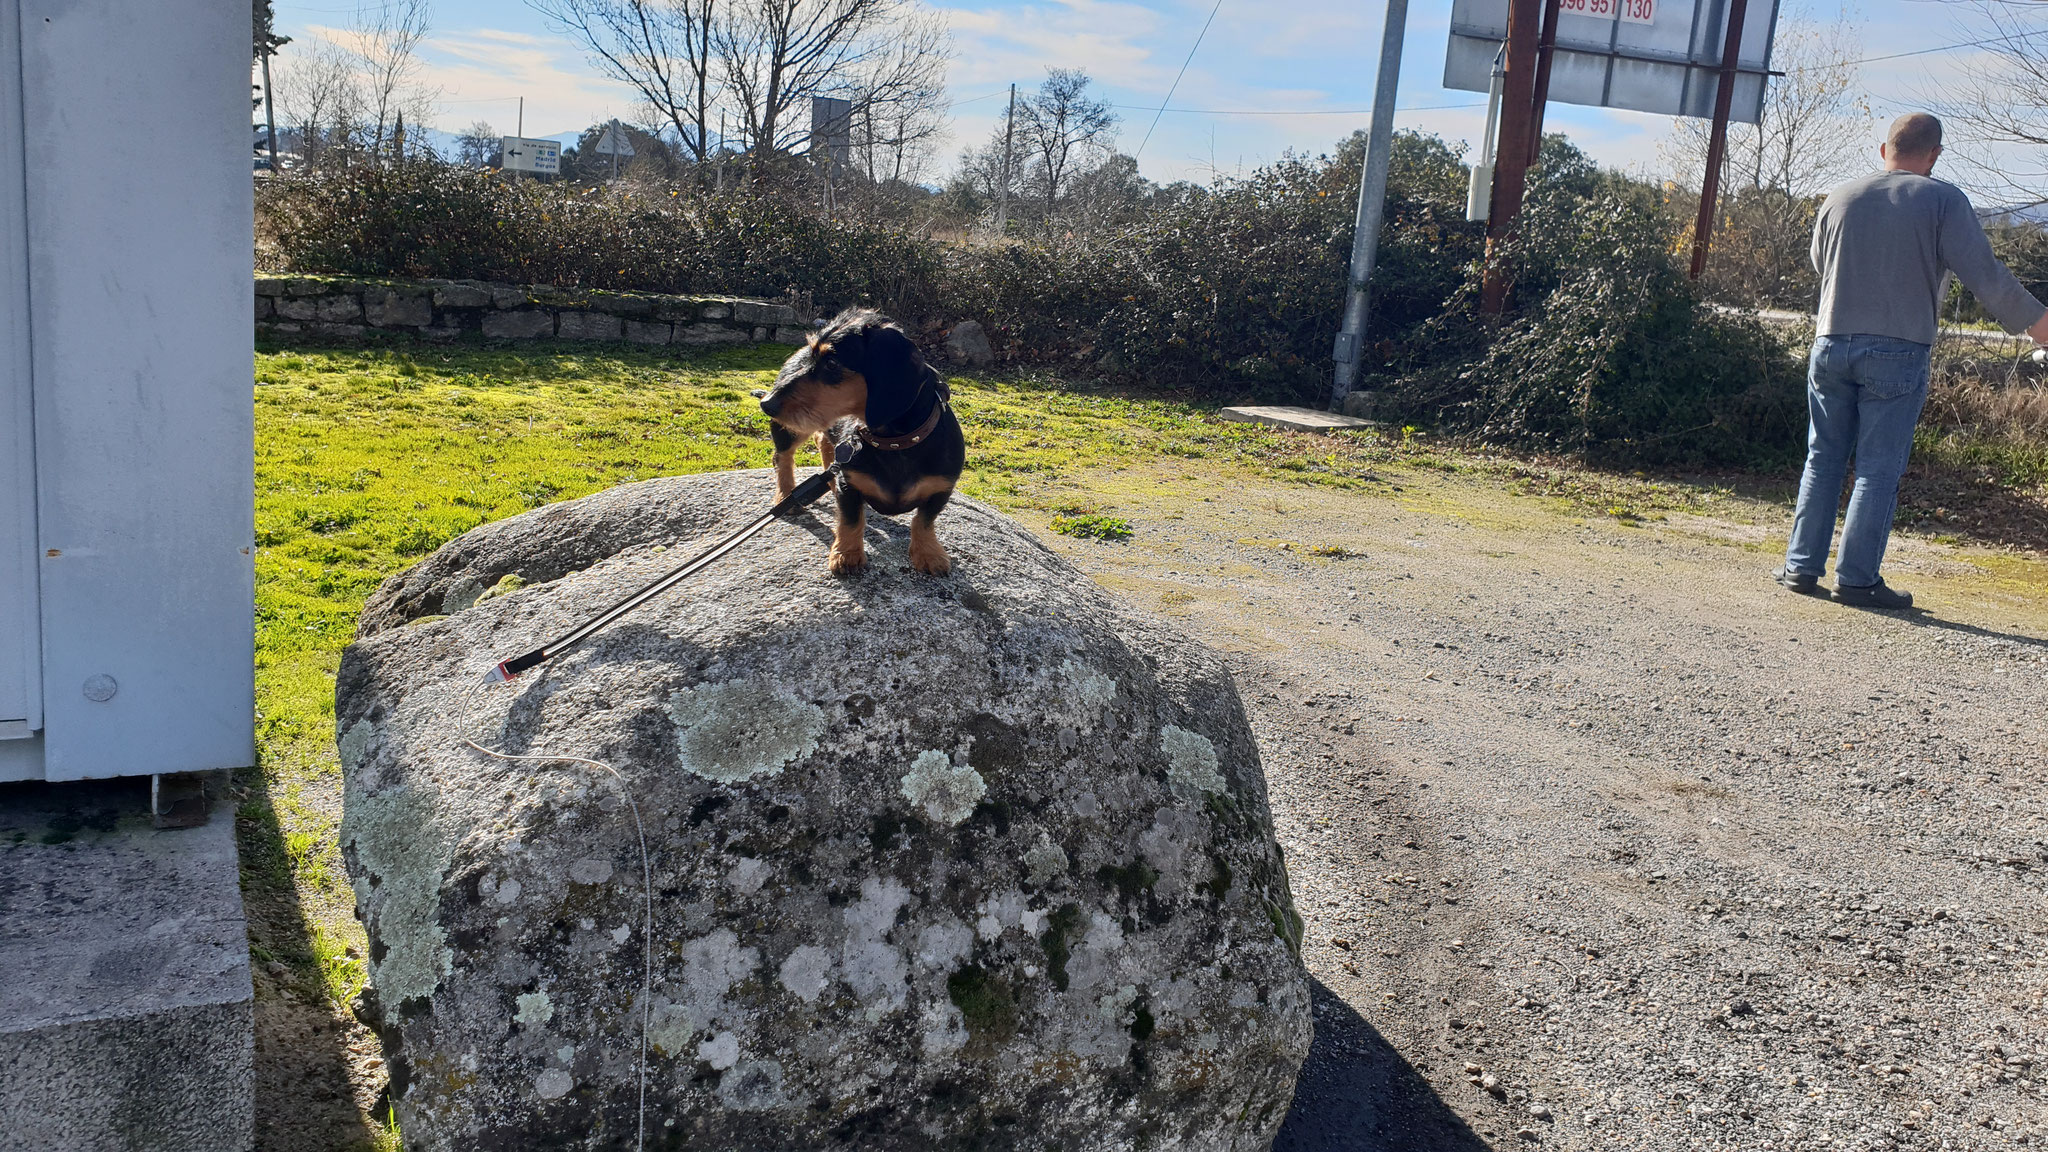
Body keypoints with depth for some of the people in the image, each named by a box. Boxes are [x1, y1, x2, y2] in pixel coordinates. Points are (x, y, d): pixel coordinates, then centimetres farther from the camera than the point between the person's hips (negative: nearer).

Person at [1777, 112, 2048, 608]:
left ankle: (1802, 565, 11)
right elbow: (1984, 274, -8)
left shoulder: (1839, 198, 7)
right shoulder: (1943, 200, -4)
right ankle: (1856, 578, 1)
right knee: (1878, 470, 1)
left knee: (1823, 460, 12)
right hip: (1897, 353, -3)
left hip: (1832, 344, 4)